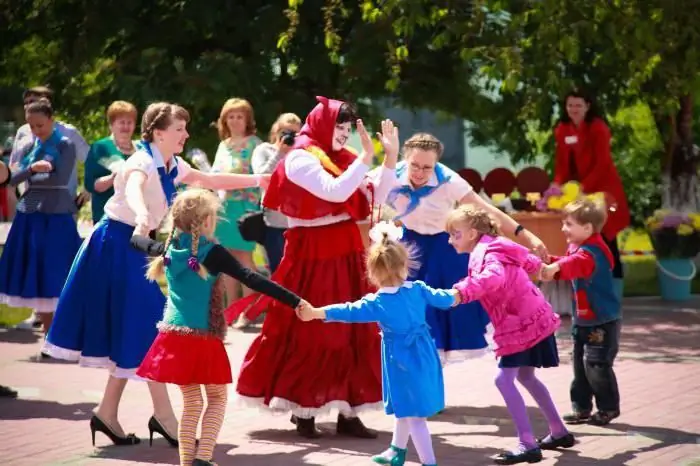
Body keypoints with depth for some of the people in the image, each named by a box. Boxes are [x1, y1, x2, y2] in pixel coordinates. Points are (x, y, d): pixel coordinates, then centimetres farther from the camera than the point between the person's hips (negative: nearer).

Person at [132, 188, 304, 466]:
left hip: (174, 336, 5)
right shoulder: (213, 253, -13)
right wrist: (295, 301, -23)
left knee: (191, 402, 15)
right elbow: (252, 280, -20)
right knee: (217, 398, 12)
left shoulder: (170, 249, 4)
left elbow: (139, 243, 25)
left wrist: (138, 232, 51)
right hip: (204, 339, -5)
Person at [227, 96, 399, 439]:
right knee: (309, 331, -3)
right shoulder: (300, 159, -10)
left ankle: (348, 411, 9)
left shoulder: (341, 159, 13)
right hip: (312, 255, -8)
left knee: (352, 330, 5)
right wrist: (366, 157, -21)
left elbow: (373, 200, 8)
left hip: (346, 253, 8)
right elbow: (335, 191, -24)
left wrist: (390, 159, 2)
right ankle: (303, 411, 6)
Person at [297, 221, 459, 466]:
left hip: (402, 361, -6)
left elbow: (349, 311, -19)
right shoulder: (418, 290, -3)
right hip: (423, 355, 6)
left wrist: (315, 313, -17)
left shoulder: (377, 303, -16)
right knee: (405, 406, 25)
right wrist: (455, 294, 36)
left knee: (413, 414, 0)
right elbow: (442, 298, 13)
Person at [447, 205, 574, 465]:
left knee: (504, 378, -13)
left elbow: (494, 277, -44)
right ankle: (559, 432, 31)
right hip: (534, 319, 10)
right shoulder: (494, 249, 11)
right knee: (525, 376, 22)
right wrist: (539, 266, 54)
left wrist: (463, 292, -57)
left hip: (523, 324, -10)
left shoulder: (488, 256, -19)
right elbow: (526, 261, 30)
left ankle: (528, 445, -17)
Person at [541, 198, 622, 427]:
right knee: (580, 365, 12)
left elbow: (577, 263, -44)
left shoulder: (592, 252, -24)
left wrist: (556, 267, -62)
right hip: (582, 320, 10)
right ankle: (581, 407, 20)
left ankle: (608, 408, 8)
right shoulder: (577, 248, 8)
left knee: (596, 365, -6)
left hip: (602, 322, -10)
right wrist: (547, 262, -2)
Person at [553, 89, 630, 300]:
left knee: (606, 237, -5)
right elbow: (562, 162, 7)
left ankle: (615, 280, 0)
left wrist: (584, 187, -26)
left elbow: (602, 163, -18)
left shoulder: (598, 127, -13)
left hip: (603, 188, -6)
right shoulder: (562, 130, 5)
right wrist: (557, 186, -10)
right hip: (580, 191, 6)